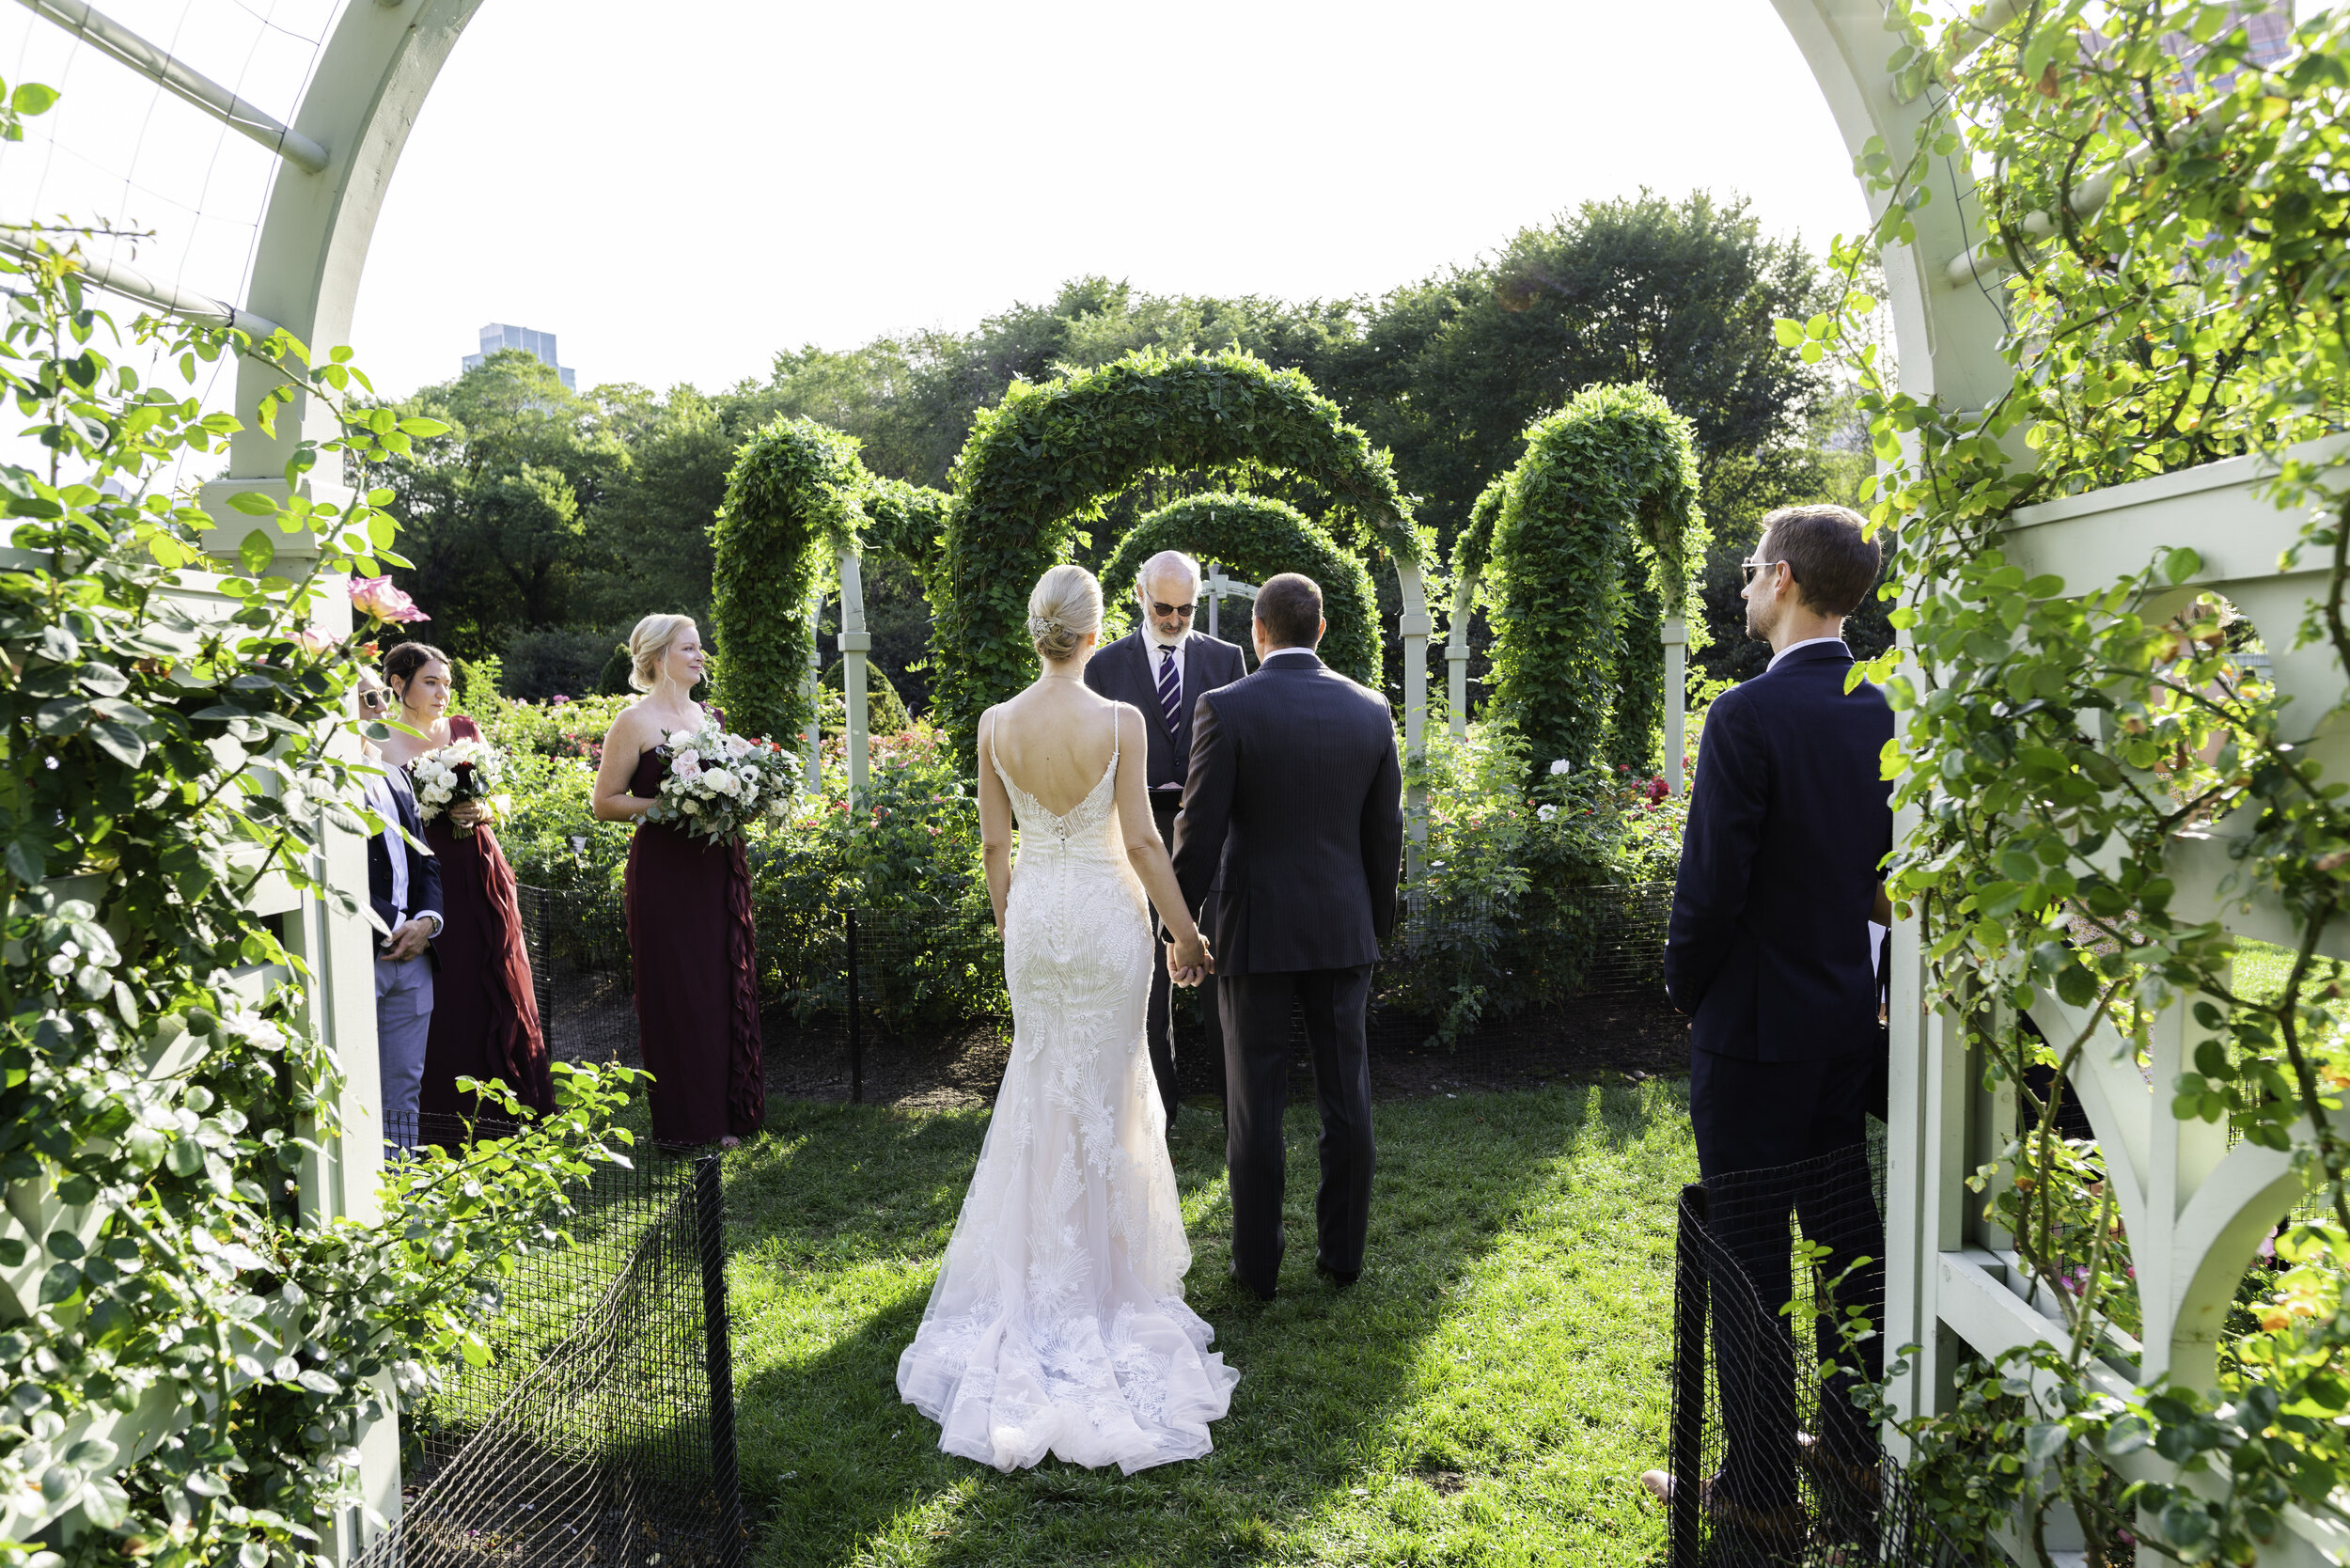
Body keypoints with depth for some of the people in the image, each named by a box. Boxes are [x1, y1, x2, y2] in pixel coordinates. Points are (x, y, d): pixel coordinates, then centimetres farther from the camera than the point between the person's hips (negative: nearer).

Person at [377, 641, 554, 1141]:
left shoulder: (465, 729, 10)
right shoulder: (381, 744, -1)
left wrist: (480, 811, -7)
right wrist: (440, 813, -16)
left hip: (482, 875, 4)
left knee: (498, 988, 4)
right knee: (442, 997, -2)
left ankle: (509, 1114, 13)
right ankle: (446, 1118, 10)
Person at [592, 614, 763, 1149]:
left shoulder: (707, 715, 14)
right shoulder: (635, 721, -5)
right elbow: (605, 803, -6)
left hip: (719, 869, 6)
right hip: (665, 873, -6)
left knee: (727, 985, 8)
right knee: (678, 991, -1)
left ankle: (727, 1113, 18)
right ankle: (687, 1122, 10)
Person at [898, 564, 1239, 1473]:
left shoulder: (996, 724, -4)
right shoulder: (1120, 722, -14)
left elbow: (993, 840, 2)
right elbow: (1141, 839, -12)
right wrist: (1183, 929, -2)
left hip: (1035, 914, 3)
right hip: (1106, 915, -3)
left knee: (1041, 1078, 19)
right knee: (1105, 1085, 10)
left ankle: (1039, 1255, 31)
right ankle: (1100, 1257, 23)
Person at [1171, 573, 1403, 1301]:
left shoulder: (1225, 709, -11)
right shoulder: (1371, 710, 1)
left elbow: (1199, 836, -11)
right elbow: (1385, 835, 6)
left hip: (1257, 933, -3)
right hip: (1344, 931, 4)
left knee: (1256, 1104, 7)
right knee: (1346, 1096, 13)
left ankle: (1257, 1262, 18)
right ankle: (1342, 1251, 24)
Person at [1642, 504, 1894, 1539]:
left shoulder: (1749, 715, -19)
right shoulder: (1886, 715, 2)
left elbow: (1712, 887, -19)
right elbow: (1894, 869, 8)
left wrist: (1686, 990, -3)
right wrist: (1850, 971, 18)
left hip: (1754, 1030, -7)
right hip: (1854, 1024, 8)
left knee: (1750, 1262, 4)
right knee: (1851, 1240, 19)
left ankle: (1760, 1488, 17)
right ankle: (1855, 1445, 36)